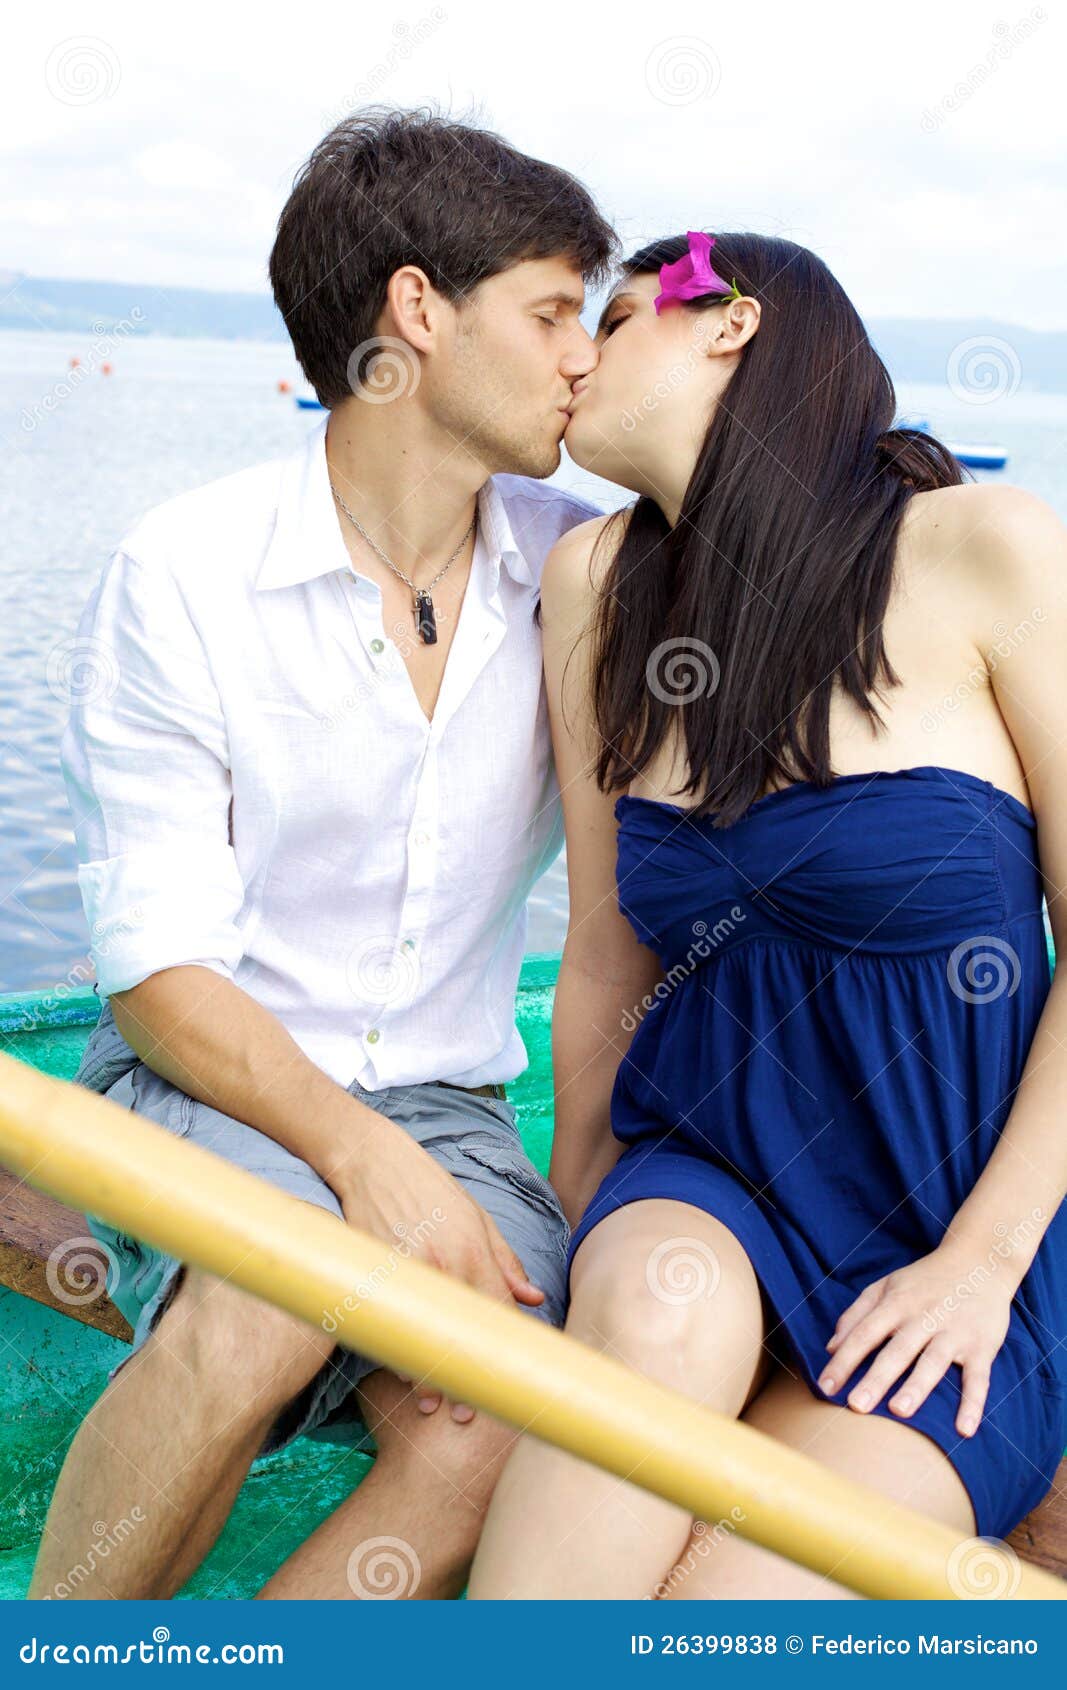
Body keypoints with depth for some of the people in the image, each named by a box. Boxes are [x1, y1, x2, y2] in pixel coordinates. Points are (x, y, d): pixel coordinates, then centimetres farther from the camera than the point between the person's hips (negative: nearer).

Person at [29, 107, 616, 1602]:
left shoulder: (580, 571, 2)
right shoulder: (184, 575, -9)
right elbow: (160, 968, -12)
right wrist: (361, 1156, -25)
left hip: (448, 1109, 3)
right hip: (207, 1082, -2)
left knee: (494, 1427, -26)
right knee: (269, 1306, -33)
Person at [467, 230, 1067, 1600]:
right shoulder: (601, 586, 5)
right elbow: (605, 960, 7)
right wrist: (574, 1235, 9)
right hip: (708, 1175, 3)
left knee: (730, 1601, -23)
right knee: (663, 1299, -32)